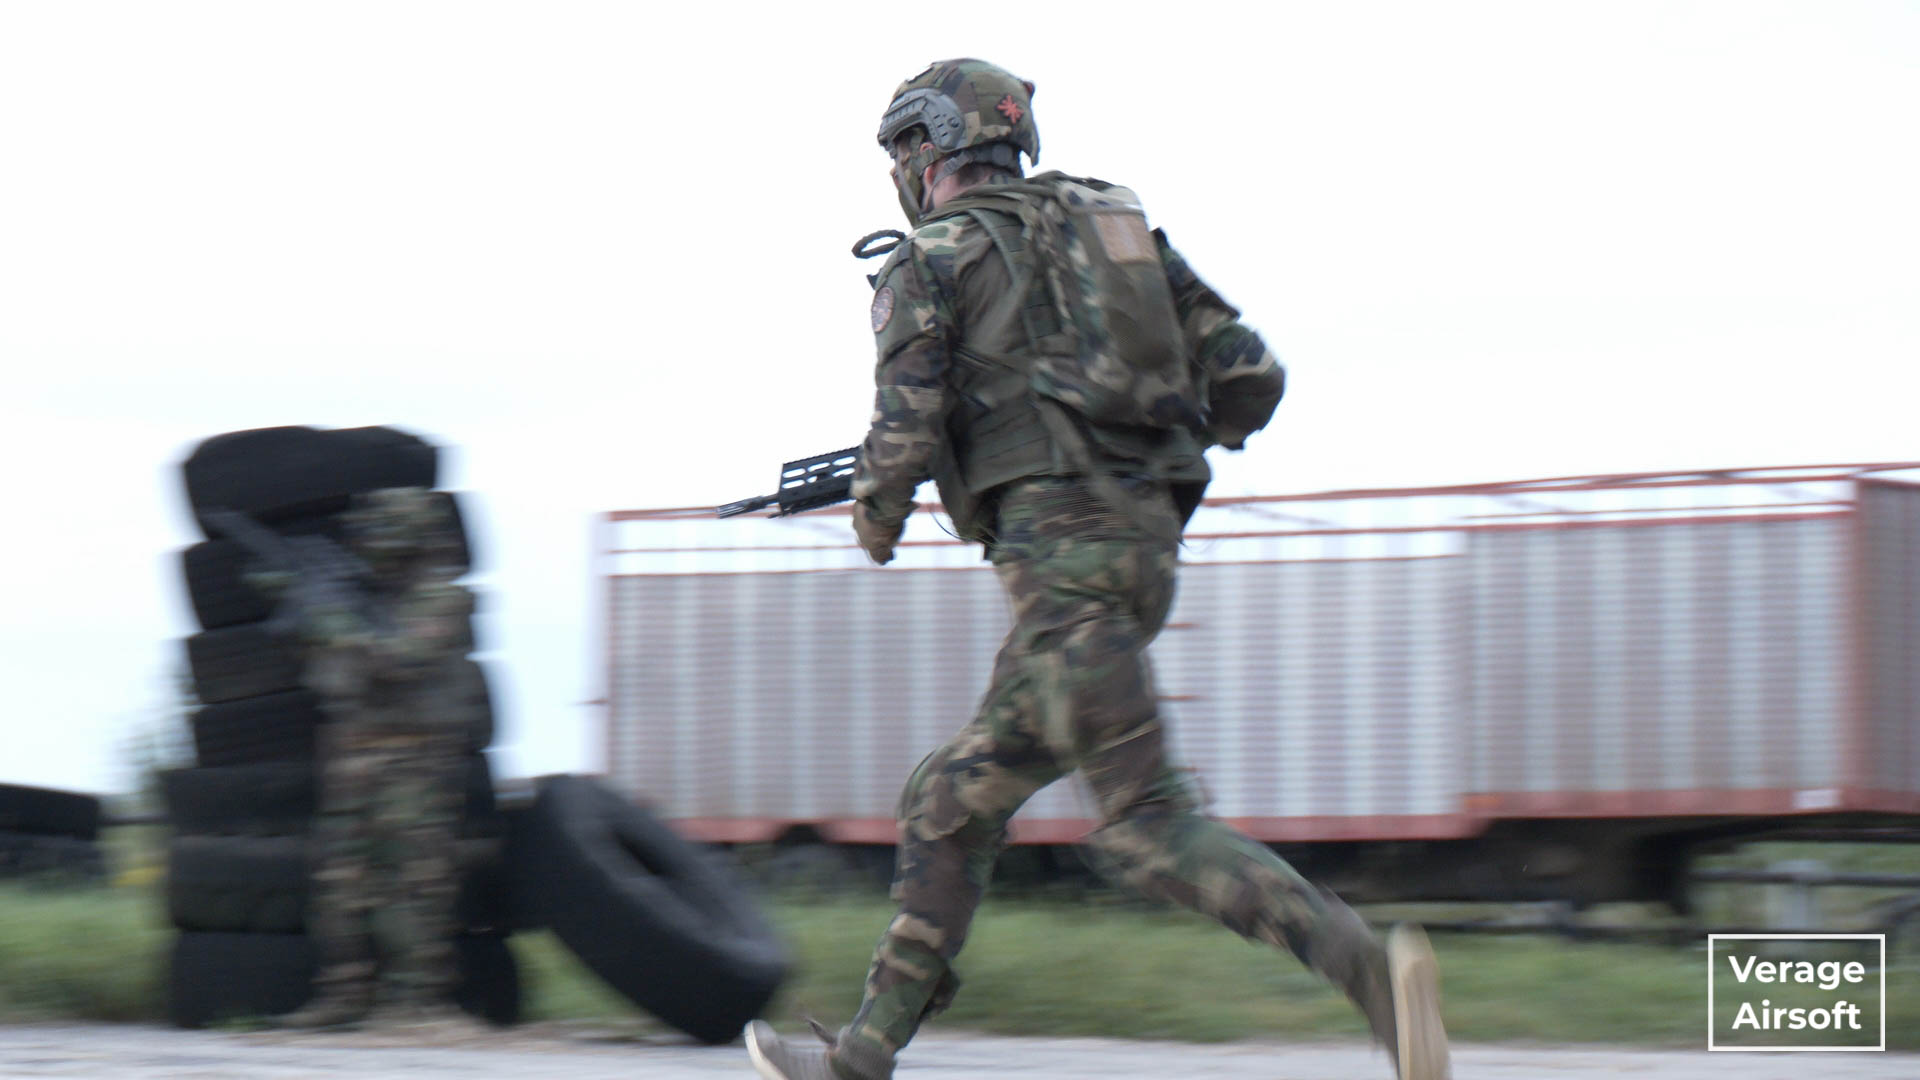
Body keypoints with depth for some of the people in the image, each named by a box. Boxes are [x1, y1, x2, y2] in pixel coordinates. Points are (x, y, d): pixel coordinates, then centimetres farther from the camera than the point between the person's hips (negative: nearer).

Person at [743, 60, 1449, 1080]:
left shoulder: (932, 258, 3)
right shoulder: (1115, 225, 22)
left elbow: (906, 430, -8)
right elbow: (1251, 375, 15)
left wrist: (875, 515, 14)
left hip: (1058, 546, -8)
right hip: (1148, 543, 8)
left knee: (1145, 822, -14)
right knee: (951, 803, 16)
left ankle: (1368, 965, -31)